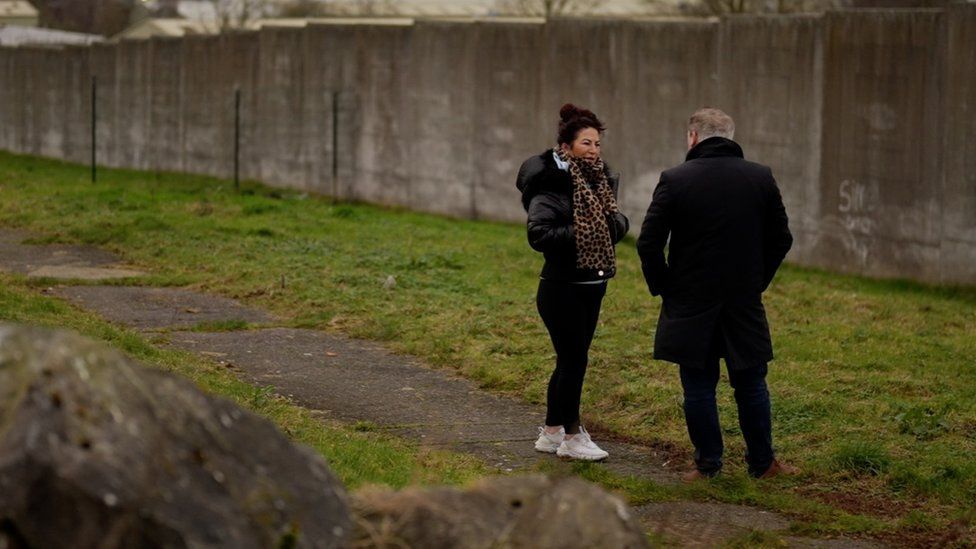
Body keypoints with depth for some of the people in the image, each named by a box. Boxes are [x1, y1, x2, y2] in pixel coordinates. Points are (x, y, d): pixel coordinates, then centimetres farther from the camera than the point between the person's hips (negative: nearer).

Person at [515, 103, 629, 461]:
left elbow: (619, 222, 14)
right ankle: (571, 437, 7)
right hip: (561, 287, -8)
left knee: (570, 360, 14)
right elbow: (538, 234, -24)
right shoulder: (551, 185, -15)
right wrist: (579, 233, -22)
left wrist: (610, 223, -8)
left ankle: (551, 432, 24)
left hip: (591, 286, 8)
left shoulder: (598, 181, 9)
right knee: (574, 359, -3)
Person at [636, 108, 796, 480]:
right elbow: (781, 239, 7)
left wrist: (662, 287, 4)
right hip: (745, 305, 3)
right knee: (751, 384, 13)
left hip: (690, 305, -2)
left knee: (698, 386, 6)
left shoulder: (675, 180, -9)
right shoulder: (761, 178, 0)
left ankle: (708, 464, 10)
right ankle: (762, 462, 20)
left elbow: (648, 243, -9)